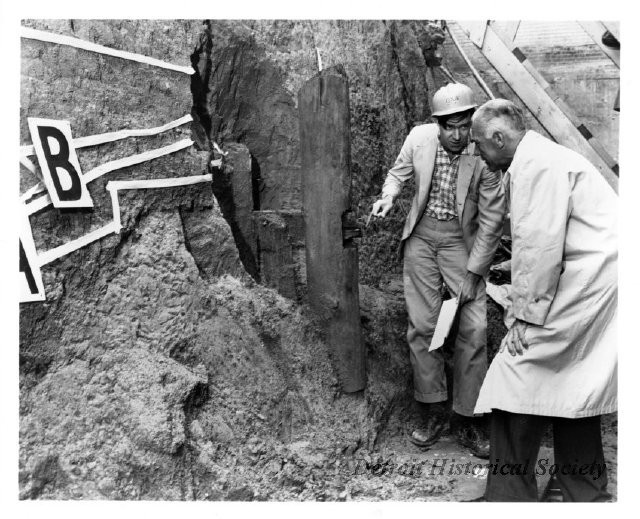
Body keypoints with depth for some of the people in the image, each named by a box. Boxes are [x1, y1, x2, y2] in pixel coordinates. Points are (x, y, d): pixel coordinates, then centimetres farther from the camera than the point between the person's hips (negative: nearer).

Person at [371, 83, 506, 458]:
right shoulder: (418, 138, -9)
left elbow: (491, 220, -12)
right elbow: (399, 172, 12)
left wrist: (473, 273, -12)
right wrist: (388, 197, -11)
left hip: (462, 241, -2)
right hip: (421, 235, 2)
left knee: (475, 329, -5)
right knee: (423, 325, 2)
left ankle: (468, 419, 10)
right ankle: (434, 411, 17)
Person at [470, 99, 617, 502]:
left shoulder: (538, 164, -13)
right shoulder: (539, 159, 19)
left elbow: (541, 244, -20)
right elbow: (536, 241, 19)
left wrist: (528, 315, -16)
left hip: (587, 284, -11)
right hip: (594, 285, 11)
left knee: (519, 379, -7)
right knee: (573, 388, 17)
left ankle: (510, 496, 2)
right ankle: (585, 494, 31)